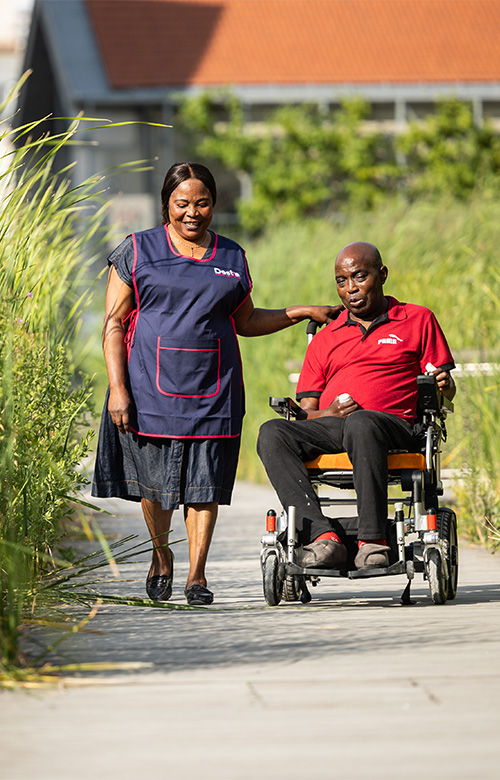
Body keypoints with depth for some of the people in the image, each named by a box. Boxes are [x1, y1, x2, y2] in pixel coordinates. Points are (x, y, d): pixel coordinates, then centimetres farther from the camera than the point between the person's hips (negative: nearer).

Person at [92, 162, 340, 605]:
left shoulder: (232, 258, 12)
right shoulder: (137, 251, 2)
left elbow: (245, 322, 21)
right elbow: (114, 323, 0)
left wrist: (302, 313, 11)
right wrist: (117, 388, -10)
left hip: (212, 391, 2)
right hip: (151, 385, -2)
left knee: (204, 481, -3)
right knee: (154, 480, 2)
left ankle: (197, 573, 4)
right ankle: (161, 556, 26)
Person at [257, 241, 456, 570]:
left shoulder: (418, 320, 18)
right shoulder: (325, 338, 26)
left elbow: (444, 392, 13)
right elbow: (306, 413, 19)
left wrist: (443, 386, -12)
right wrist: (328, 414, -5)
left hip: (394, 424, -4)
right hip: (328, 429, 4)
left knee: (361, 423, -41)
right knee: (272, 433, -28)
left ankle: (373, 540, -40)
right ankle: (323, 535, -39)